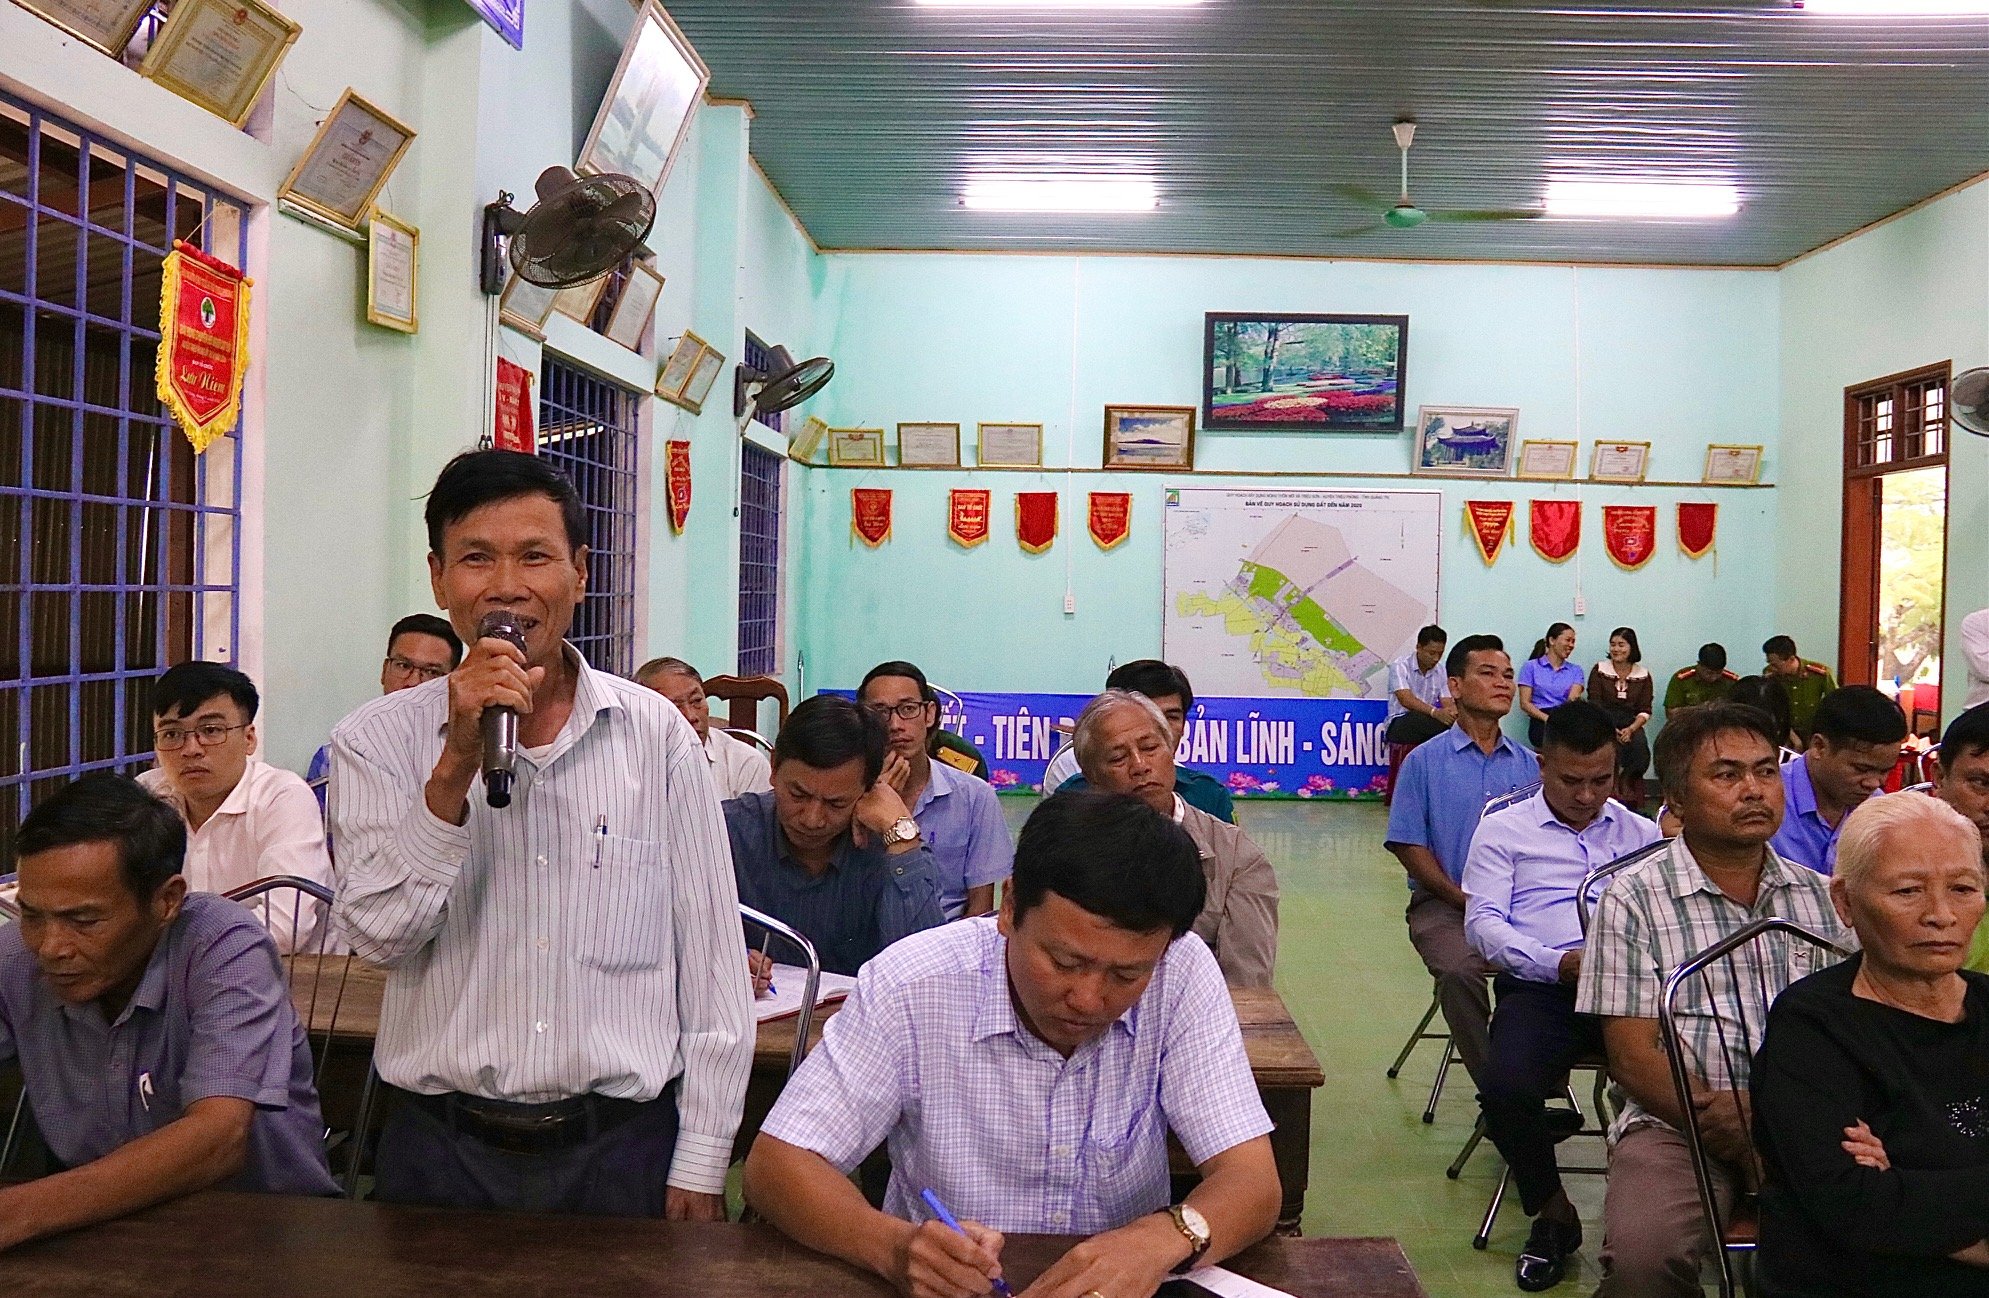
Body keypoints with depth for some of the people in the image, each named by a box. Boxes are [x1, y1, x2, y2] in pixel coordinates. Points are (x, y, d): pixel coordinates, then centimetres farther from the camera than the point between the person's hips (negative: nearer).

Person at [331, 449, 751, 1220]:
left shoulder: (656, 733, -1)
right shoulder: (375, 741, -1)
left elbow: (713, 964, 1)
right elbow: (382, 935, -13)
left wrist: (700, 1165, -1)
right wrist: (457, 766, -21)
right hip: (444, 1152, 0)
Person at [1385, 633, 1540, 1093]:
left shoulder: (1528, 765, 15)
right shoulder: (1425, 761, 5)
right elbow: (1410, 847, 0)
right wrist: (1464, 900, -9)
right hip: (1443, 903, -2)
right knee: (1460, 971, -33)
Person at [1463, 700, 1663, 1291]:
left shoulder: (1641, 833, 24)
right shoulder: (1503, 831, 14)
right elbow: (1482, 922, 3)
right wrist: (1560, 963, -13)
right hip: (1540, 986, -1)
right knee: (1505, 1087, -31)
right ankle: (1551, 1211, -2)